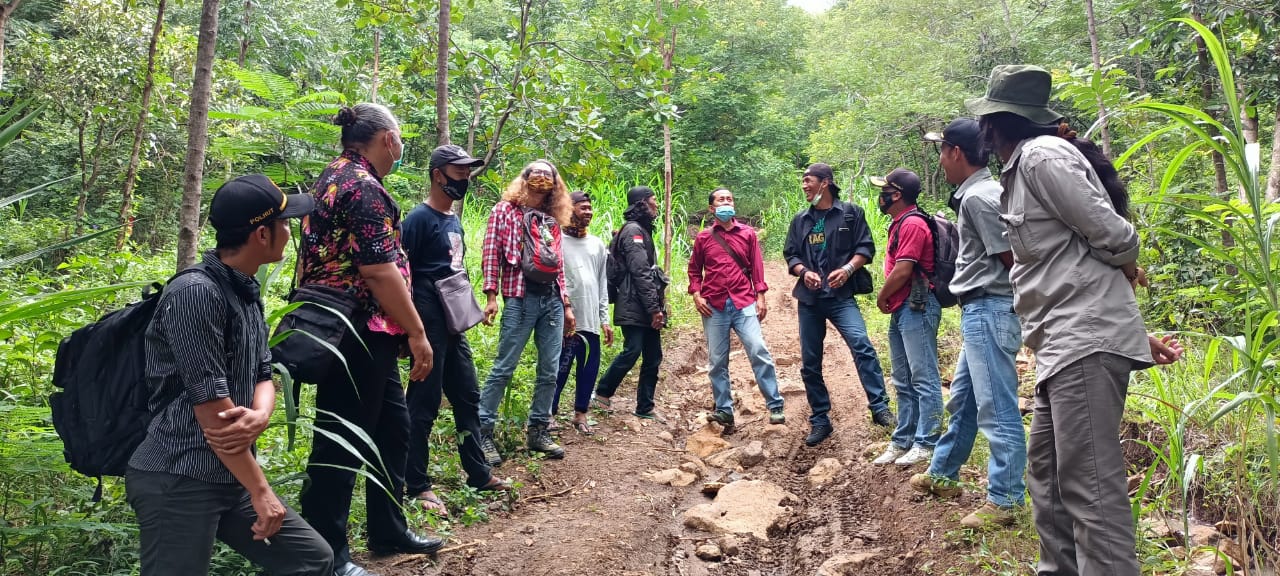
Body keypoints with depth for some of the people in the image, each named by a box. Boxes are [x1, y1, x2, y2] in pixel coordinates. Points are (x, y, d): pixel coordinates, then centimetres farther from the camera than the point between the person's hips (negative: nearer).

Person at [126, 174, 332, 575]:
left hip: (231, 477, 9)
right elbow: (210, 407, -20)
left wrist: (259, 417, -15)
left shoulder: (247, 293, 10)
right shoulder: (195, 293, -19)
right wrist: (262, 493, -13)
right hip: (177, 481, -9)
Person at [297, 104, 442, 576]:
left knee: (391, 428, 18)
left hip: (359, 333, 11)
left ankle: (388, 531, 29)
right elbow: (379, 270, -23)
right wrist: (417, 332, -16)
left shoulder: (335, 177, 16)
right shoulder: (364, 186, -16)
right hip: (356, 333, -11)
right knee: (342, 444, -2)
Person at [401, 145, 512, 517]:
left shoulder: (454, 220, 14)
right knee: (424, 404, -2)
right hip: (430, 326, -9)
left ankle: (478, 474, 25)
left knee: (468, 398, 14)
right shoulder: (420, 218, -12)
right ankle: (417, 486, 8)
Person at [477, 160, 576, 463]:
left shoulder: (551, 221, 18)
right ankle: (482, 432, 3)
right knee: (503, 367, -5)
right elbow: (491, 253, -1)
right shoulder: (505, 211, 4)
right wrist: (491, 296, -9)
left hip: (552, 300, 5)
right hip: (521, 298, -5)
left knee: (549, 371, 6)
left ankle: (538, 431, 17)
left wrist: (567, 304, 16)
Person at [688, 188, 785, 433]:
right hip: (714, 306, 1)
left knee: (759, 352, -12)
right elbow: (694, 270, 14)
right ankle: (724, 410, 14)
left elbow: (756, 267, 8)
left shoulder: (748, 233, 8)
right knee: (717, 361, 5)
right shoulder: (703, 237, 8)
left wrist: (760, 296, 1)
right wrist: (696, 295, 1)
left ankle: (775, 406, -4)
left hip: (744, 303, -1)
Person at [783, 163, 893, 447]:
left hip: (841, 296, -4)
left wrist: (847, 269, -16)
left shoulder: (850, 213, 4)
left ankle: (879, 408, -17)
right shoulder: (800, 220, 15)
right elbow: (790, 255, 14)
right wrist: (804, 272, -7)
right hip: (808, 299, 4)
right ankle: (820, 421, 16)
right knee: (809, 363, 5)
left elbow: (866, 247, 0)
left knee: (861, 344, -24)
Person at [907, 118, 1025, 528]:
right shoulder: (979, 192, 15)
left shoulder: (977, 197, -15)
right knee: (962, 400, 21)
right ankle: (941, 474, 35)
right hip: (980, 312, 11)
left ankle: (1005, 501, 4)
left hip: (989, 310, -11)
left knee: (996, 408, -5)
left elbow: (1011, 258, -15)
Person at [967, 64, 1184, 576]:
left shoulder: (1041, 154, -11)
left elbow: (1114, 237, -12)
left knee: (1089, 486, -10)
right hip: (1066, 343, 10)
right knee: (1047, 471, 15)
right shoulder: (1022, 169, 20)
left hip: (1086, 340, -10)